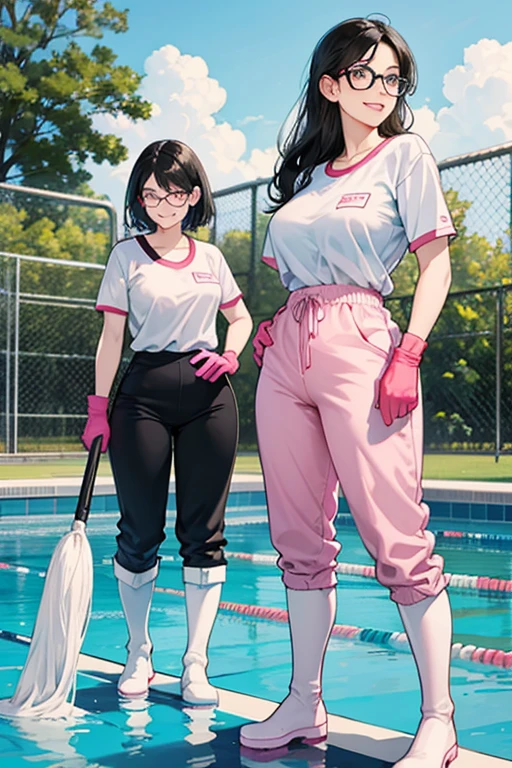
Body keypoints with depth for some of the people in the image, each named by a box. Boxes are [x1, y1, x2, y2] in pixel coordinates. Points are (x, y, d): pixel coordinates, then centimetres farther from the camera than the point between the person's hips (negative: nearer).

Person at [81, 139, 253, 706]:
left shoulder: (210, 257, 12)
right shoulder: (127, 256, 5)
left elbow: (241, 318, 23)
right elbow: (112, 335, 2)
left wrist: (231, 355, 2)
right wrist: (99, 405, -4)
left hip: (208, 394, 3)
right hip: (145, 392, -2)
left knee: (203, 531, 1)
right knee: (141, 530, 1)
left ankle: (195, 663, 9)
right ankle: (138, 653, 21)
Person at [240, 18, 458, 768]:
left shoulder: (405, 154, 7)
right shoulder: (307, 171, 21)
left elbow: (436, 262, -1)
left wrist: (409, 354, -13)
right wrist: (272, 322, 10)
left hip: (357, 339, -6)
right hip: (288, 351, 6)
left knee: (397, 538, -9)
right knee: (302, 539, 7)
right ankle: (304, 706, 16)